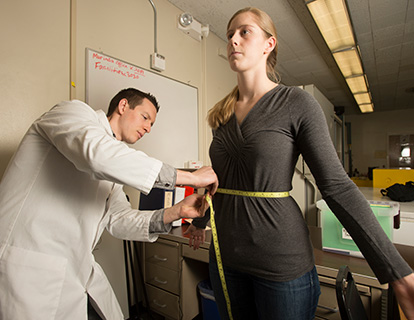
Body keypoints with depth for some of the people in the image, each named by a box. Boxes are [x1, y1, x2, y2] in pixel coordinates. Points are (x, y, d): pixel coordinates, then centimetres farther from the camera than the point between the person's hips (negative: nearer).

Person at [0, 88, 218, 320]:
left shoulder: (111, 162, 15)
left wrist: (176, 212, -6)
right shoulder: (74, 111, -8)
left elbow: (119, 220, 8)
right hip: (28, 270, -8)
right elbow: (98, 154, -32)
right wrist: (187, 177, -27)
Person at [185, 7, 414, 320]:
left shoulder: (297, 103, -8)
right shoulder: (222, 114, 5)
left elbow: (337, 185, -11)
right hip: (226, 254, 5)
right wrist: (200, 221, 27)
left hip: (282, 263, -4)